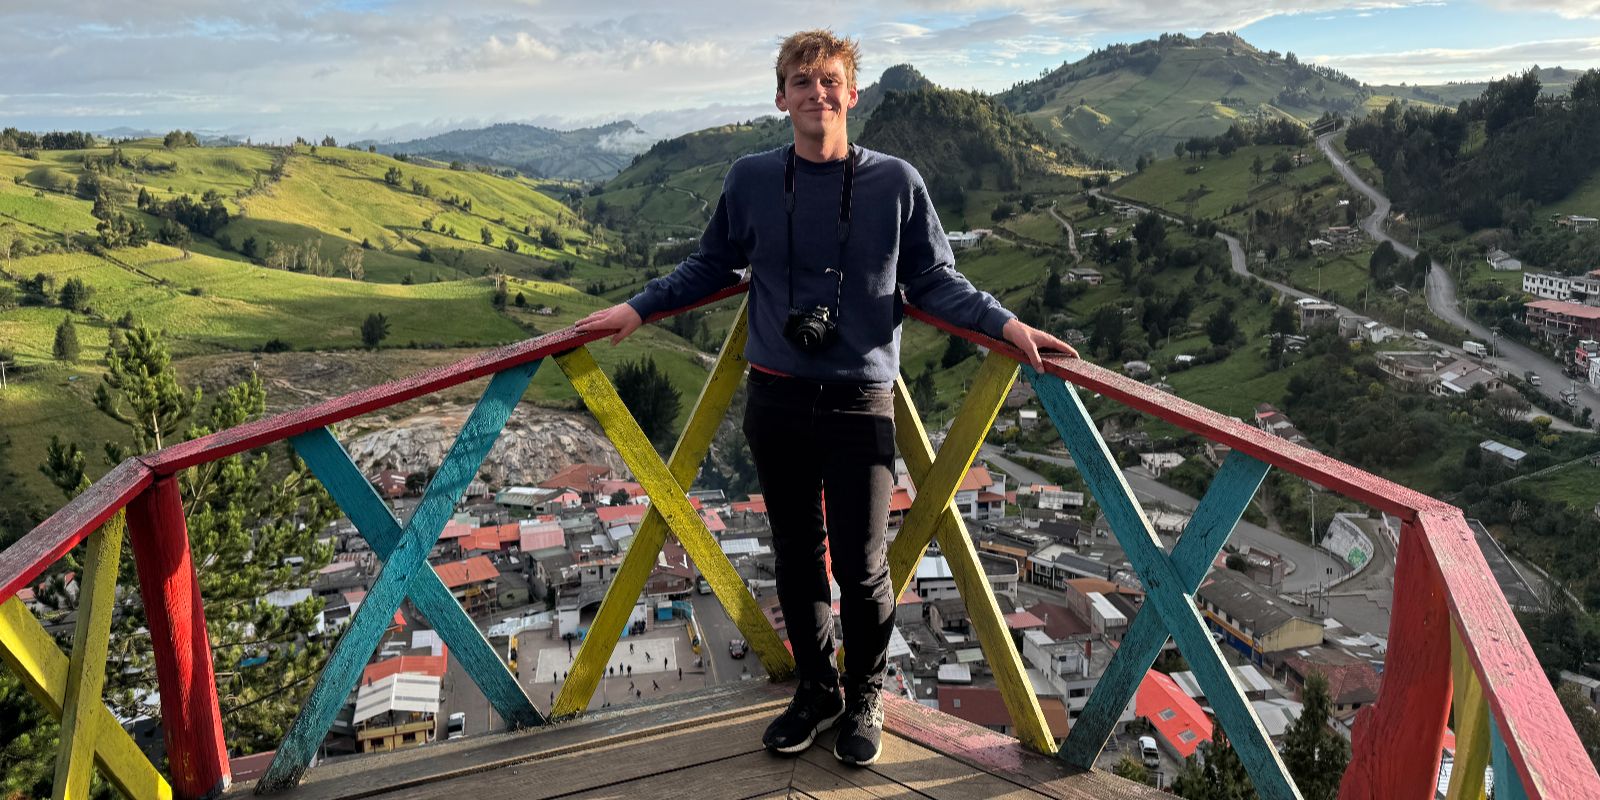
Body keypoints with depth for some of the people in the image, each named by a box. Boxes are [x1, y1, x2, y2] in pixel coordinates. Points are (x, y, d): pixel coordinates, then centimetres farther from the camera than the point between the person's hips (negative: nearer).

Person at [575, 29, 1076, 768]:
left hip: (859, 405, -2)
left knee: (860, 565, 1)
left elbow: (933, 281, 4)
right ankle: (816, 689, 34)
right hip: (775, 401, 2)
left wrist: (1003, 323, -9)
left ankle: (864, 697, 28)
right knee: (796, 557, 13)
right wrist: (639, 307, 11)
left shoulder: (896, 182, -1)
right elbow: (712, 266, 16)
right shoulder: (750, 179, 3)